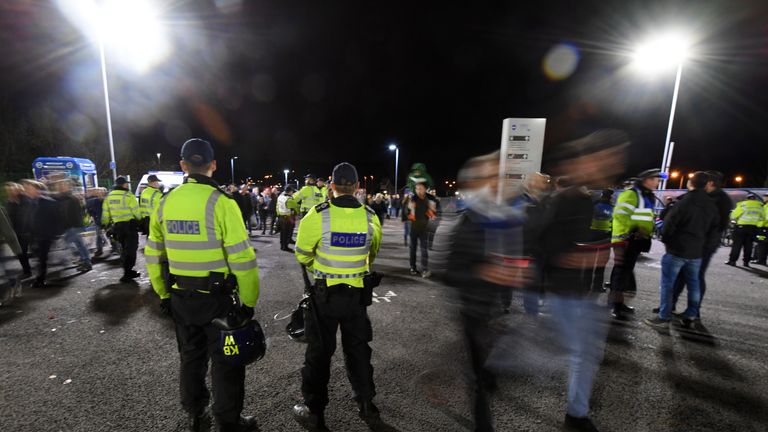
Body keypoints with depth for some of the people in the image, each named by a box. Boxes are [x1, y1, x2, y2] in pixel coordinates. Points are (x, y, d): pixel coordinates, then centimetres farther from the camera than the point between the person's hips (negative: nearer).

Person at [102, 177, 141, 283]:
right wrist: (139, 219, 8)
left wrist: (105, 224, 20)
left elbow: (105, 214, 11)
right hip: (130, 225, -7)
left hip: (117, 226, 7)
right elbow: (136, 212, -10)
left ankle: (128, 271, 26)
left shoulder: (108, 197, 8)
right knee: (130, 249, -2)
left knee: (124, 249, 18)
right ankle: (127, 274, -5)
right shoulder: (128, 195, -12)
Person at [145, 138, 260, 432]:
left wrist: (163, 294, 20)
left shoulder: (165, 203, 0)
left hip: (181, 298, 6)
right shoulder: (220, 202, -18)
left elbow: (153, 256, 8)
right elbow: (242, 258, -20)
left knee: (190, 357, 24)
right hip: (216, 299, -5)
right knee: (226, 363, 12)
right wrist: (249, 301, -10)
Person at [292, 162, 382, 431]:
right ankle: (367, 405, 35)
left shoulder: (318, 215, -17)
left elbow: (303, 254, -4)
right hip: (358, 293, 3)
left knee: (319, 351, 15)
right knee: (358, 349, 20)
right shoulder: (370, 217, -8)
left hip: (325, 292, -3)